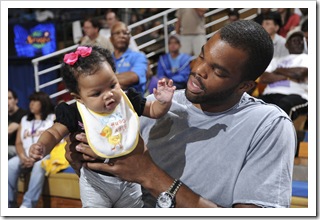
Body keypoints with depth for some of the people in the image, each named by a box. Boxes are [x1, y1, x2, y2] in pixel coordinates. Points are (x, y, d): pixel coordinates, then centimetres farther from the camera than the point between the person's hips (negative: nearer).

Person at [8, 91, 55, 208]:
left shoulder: (53, 118, 9)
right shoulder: (24, 120, 23)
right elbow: (18, 143, 15)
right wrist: (23, 156, -9)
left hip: (45, 155, -4)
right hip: (27, 156, 4)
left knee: (39, 165, -39)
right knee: (10, 165, -28)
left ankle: (27, 205, -43)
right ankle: (9, 204, -25)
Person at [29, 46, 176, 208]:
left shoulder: (128, 101, -11)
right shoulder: (76, 115, -20)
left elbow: (153, 111, 2)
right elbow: (54, 133, -15)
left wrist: (163, 101, -20)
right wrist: (42, 147, -37)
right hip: (96, 181, -3)